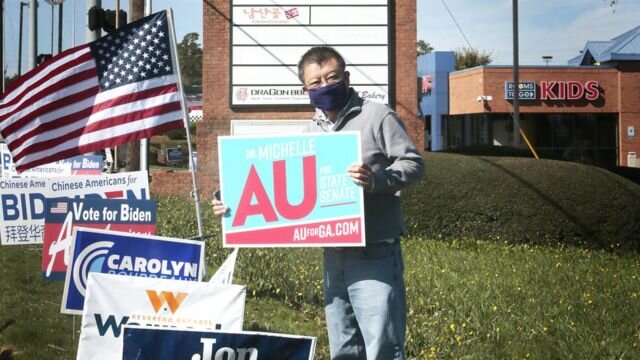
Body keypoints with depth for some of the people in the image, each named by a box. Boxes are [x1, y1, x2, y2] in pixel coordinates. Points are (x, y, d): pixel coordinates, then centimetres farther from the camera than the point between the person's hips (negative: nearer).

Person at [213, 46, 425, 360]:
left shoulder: (377, 116, -5)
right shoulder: (311, 131, 14)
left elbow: (413, 163, -7)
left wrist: (376, 178, -26)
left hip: (374, 256, -7)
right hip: (333, 256, 7)